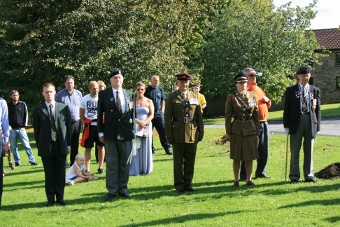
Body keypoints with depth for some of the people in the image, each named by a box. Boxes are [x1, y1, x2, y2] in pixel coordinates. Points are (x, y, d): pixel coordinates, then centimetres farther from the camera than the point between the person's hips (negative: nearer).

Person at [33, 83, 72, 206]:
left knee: (60, 173, 6)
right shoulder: (38, 110, 2)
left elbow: (68, 127, 5)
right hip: (46, 147, 0)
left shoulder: (64, 107, 4)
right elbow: (36, 130, 5)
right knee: (49, 174, 6)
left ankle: (60, 197, 15)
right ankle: (50, 198, 13)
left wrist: (68, 144, 2)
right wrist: (39, 145, 0)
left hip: (61, 146, 1)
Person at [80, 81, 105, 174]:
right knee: (88, 148, 2)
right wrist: (87, 123, 1)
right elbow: (81, 115, 9)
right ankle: (87, 169, 5)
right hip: (89, 126, 0)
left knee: (101, 146, 5)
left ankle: (100, 167, 16)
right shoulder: (84, 99, 3)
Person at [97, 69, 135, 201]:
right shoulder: (104, 94, 2)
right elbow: (100, 114, 2)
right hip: (110, 133, -2)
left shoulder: (130, 95, 9)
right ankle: (111, 190, 7)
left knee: (124, 162, 7)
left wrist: (133, 131, 5)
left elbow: (133, 113, 10)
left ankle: (122, 188, 18)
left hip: (126, 133, 2)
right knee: (111, 163, 2)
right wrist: (101, 132, -2)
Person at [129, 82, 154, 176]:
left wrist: (144, 122, -16)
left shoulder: (149, 101, 7)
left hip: (146, 127, 1)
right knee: (135, 147, -3)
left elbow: (151, 115, 0)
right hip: (135, 126, -1)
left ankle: (145, 169, 10)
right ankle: (135, 169, 0)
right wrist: (138, 121, -18)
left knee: (146, 147, 2)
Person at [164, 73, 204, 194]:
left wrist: (201, 131, 6)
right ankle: (179, 186, 11)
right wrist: (169, 134, -6)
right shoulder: (172, 97, 2)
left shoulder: (194, 97, 11)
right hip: (178, 133, -3)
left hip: (192, 133, 3)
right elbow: (167, 117, -1)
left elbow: (199, 116, 12)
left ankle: (188, 184, 18)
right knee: (178, 161, 3)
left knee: (190, 161, 7)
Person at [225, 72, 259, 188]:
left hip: (250, 130, 3)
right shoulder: (231, 97, -1)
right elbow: (228, 116, -1)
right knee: (236, 157, 3)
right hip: (237, 130, -3)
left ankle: (249, 179, 16)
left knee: (250, 157, 6)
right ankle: (236, 180, 12)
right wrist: (228, 132, -5)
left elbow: (256, 115, 11)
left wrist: (257, 130, 7)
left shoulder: (252, 96, 8)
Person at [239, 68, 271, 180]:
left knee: (264, 150, 11)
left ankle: (260, 172, 22)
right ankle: (244, 175, 1)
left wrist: (267, 100, 6)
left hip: (264, 123, 8)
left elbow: (268, 105, 25)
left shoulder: (259, 89, 19)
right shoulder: (245, 90, -6)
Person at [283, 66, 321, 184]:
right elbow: (287, 109, 3)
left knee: (309, 151, 7)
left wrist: (317, 127, 4)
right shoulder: (291, 90, 4)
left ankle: (309, 175, 15)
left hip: (311, 122, 2)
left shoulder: (315, 90, 8)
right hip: (296, 122, -1)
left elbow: (318, 109, 8)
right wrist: (286, 125, -2)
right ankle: (294, 176, 9)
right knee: (295, 151, 2)